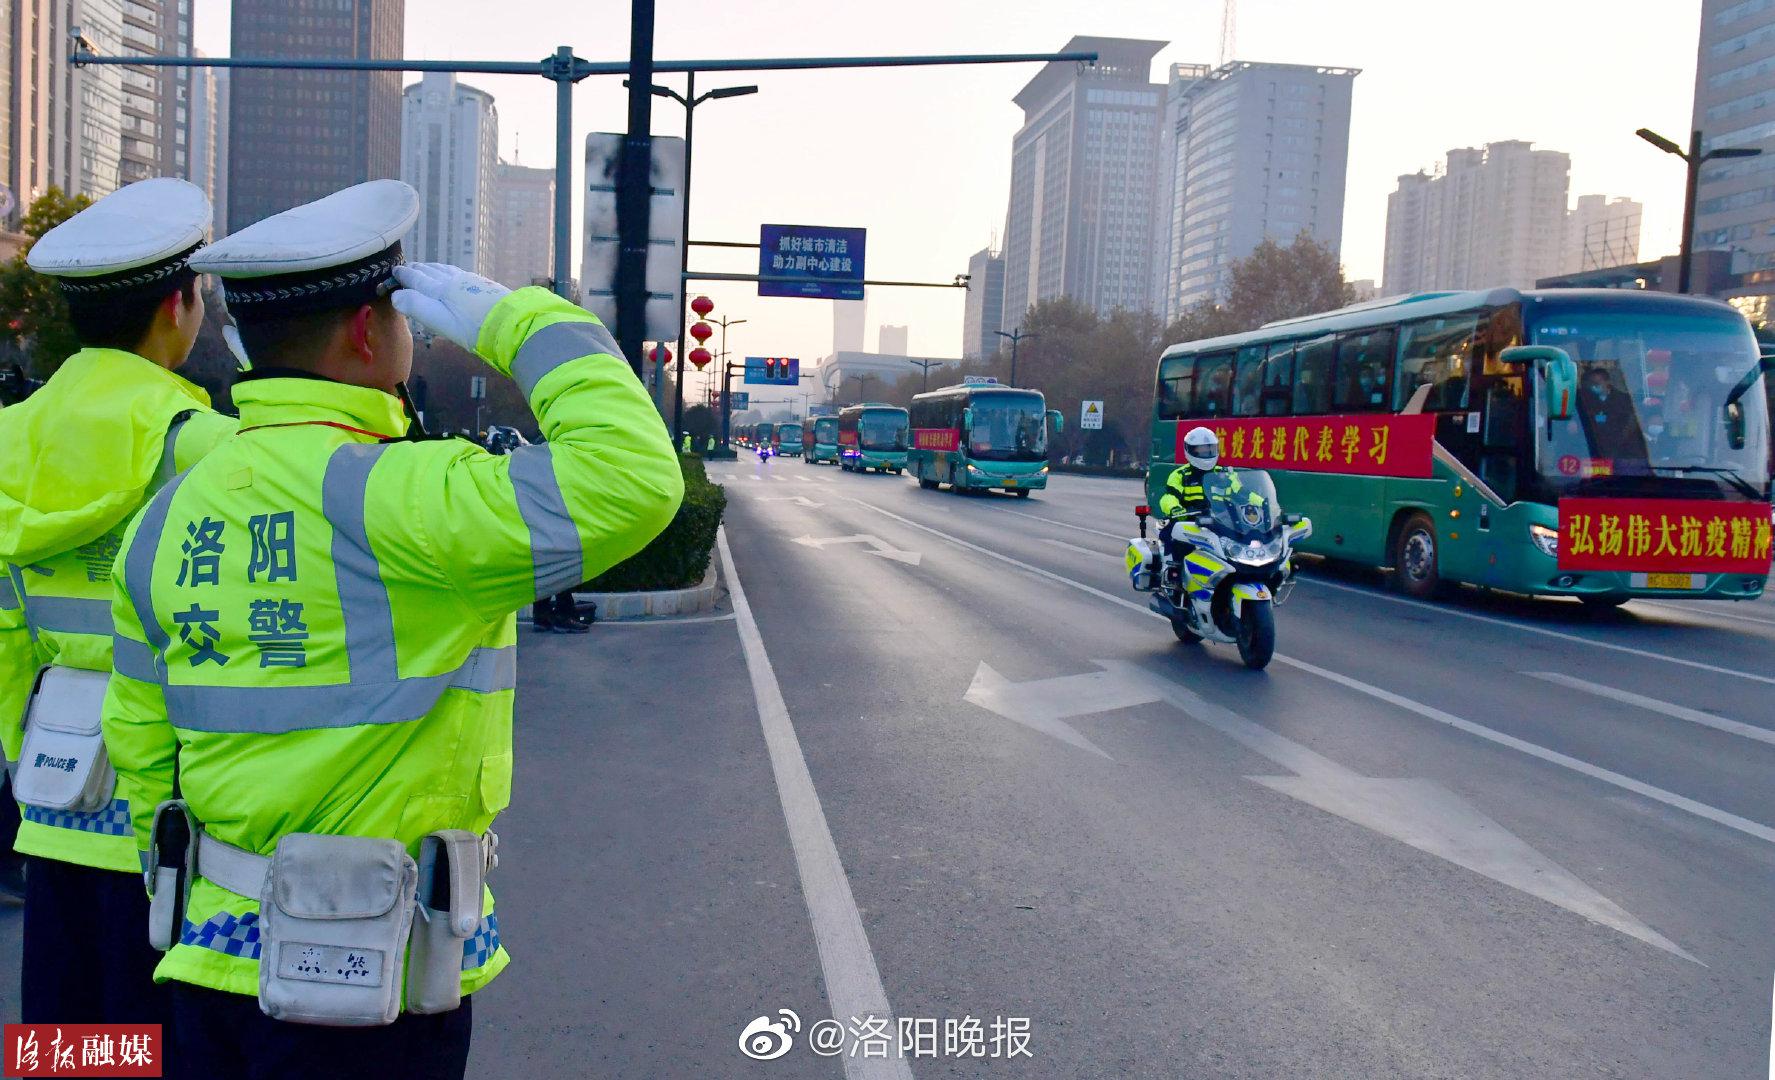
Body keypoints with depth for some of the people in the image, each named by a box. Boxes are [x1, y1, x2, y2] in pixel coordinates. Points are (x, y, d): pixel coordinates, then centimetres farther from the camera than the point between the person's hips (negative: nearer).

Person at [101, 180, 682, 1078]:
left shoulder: (168, 518, 4)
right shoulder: (386, 500, -21)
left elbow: (142, 749, 12)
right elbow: (633, 480, -29)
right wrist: (515, 322, -16)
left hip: (213, 960, 7)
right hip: (372, 980, -7)